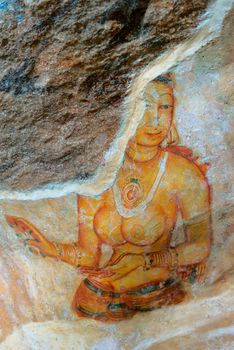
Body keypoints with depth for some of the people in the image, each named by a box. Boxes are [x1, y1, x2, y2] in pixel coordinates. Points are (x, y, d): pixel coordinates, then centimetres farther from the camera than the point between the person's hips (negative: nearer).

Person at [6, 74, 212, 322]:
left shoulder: (183, 174, -20)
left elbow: (200, 246, -7)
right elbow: (88, 257, -10)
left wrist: (148, 262, -19)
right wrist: (50, 248, -28)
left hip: (155, 293, -1)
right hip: (102, 292, 1)